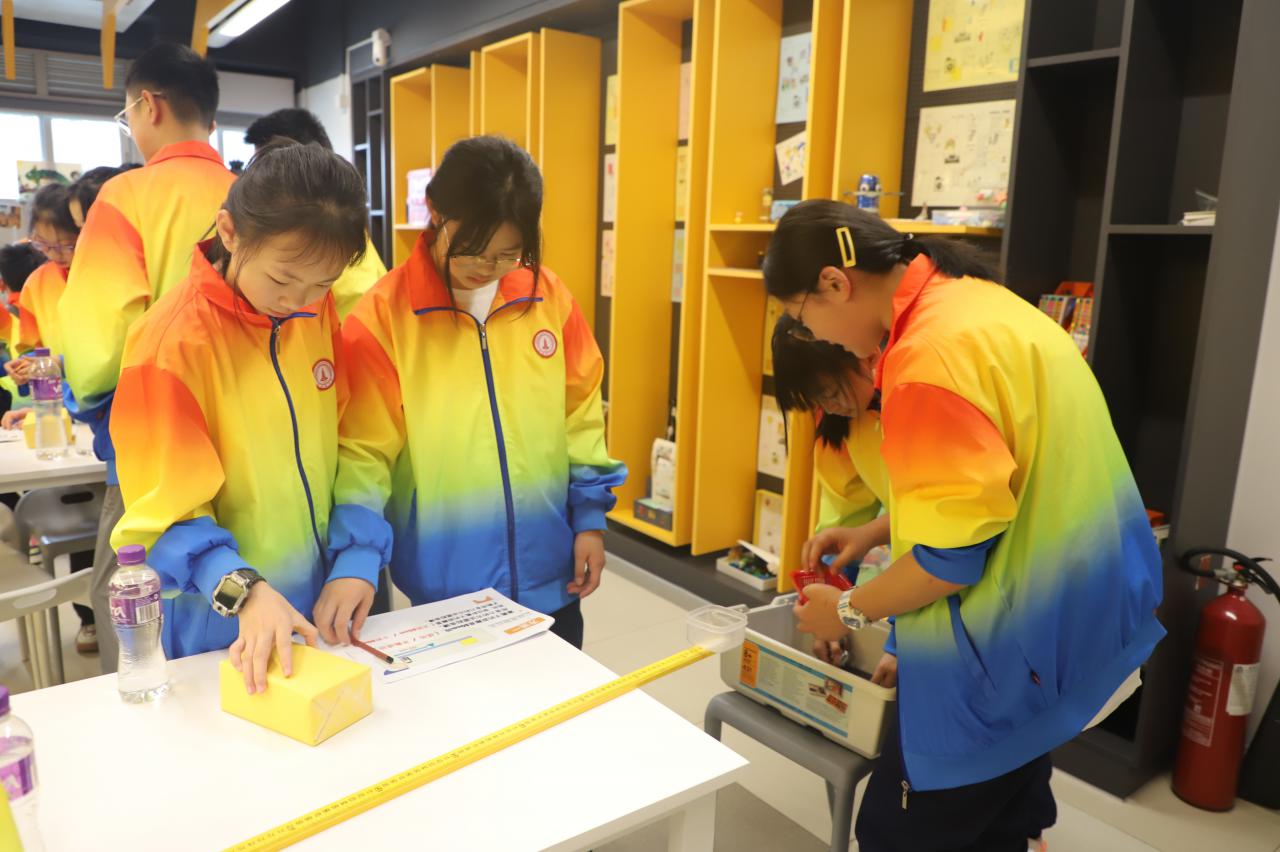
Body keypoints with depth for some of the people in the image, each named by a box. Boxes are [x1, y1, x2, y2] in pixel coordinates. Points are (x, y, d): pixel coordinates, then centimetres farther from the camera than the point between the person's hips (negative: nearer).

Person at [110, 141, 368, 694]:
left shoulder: (318, 311, -4)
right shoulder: (172, 342, -21)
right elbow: (168, 511, -17)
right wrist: (243, 591, -31)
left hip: (317, 599, 5)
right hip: (220, 626, -5)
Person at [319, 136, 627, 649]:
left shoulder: (548, 295, -2)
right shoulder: (383, 314, -12)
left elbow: (579, 411, 6)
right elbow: (364, 449, -11)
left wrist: (590, 515, 5)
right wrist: (356, 558, -22)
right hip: (443, 590, -3)